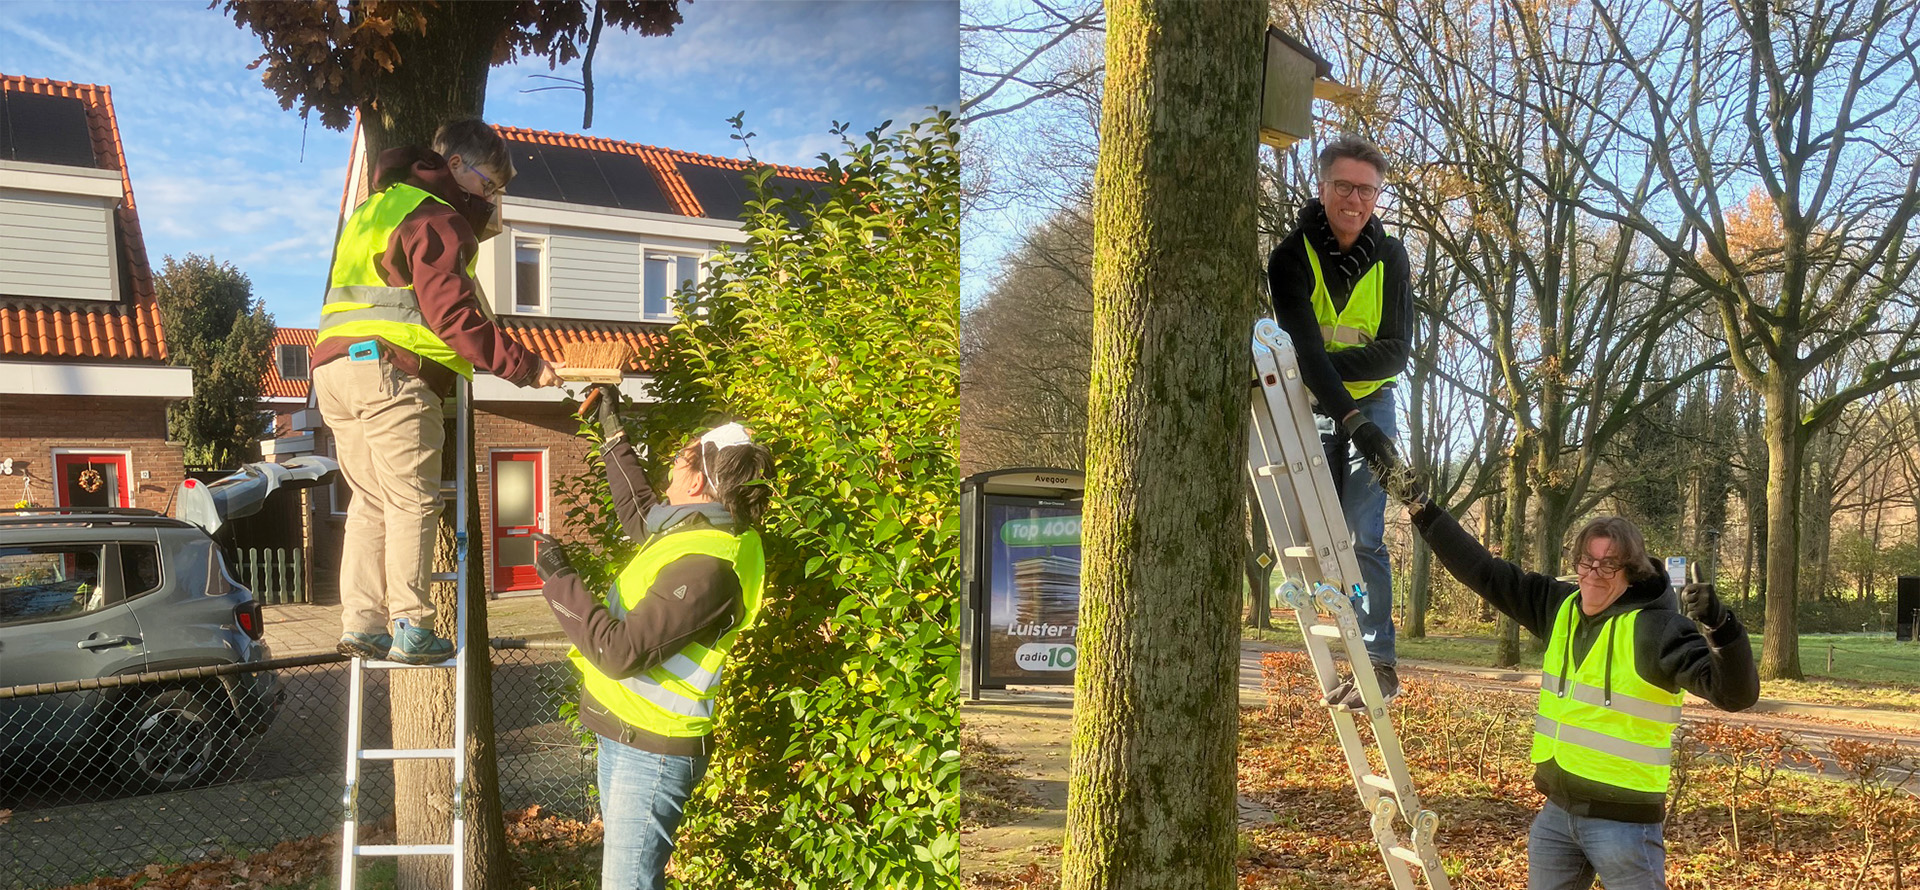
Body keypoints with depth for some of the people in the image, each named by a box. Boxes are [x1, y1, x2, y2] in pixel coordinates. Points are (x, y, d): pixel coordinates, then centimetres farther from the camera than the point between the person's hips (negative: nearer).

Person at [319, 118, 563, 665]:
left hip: (334, 367, 9)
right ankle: (411, 630, -8)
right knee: (412, 502, -6)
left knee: (370, 501, 10)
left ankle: (360, 625, 7)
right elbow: (451, 314, -14)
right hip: (391, 372, -9)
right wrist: (522, 365, -13)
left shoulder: (375, 206, 27)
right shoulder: (435, 217, -3)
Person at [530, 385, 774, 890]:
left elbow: (620, 651, -30)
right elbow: (637, 508, 28)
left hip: (652, 752, -10)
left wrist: (558, 579, -20)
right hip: (622, 735, 10)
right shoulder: (688, 528, 4)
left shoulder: (704, 567, -28)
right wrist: (612, 428, 33)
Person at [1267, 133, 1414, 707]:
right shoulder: (1292, 256, -14)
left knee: (1363, 534, -9)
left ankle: (1380, 662, -5)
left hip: (1370, 403, 0)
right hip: (1312, 407, 1)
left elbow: (1394, 353, -11)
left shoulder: (1389, 257, -7)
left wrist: (1328, 363, -26)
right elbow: (1304, 348, -25)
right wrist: (1353, 421, -36)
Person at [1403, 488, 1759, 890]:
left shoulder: (1656, 628, -16)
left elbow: (1737, 693, -22)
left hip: (1623, 820, -6)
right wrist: (1421, 509, 6)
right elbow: (1484, 571, 8)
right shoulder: (1561, 606, 3)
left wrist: (1720, 626, -40)